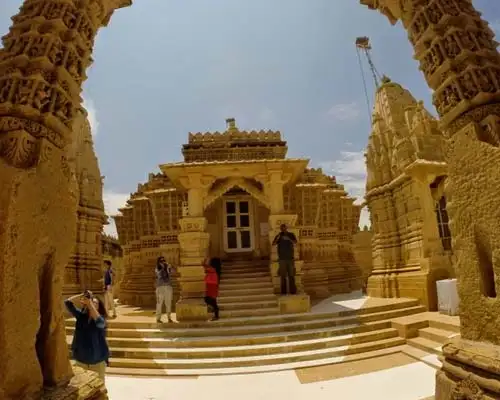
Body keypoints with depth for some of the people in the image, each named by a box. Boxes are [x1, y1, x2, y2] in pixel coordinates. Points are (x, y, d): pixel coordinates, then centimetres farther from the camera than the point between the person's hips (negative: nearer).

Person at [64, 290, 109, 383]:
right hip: (80, 360, 3)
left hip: (98, 361, -3)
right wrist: (82, 296, -19)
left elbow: (98, 321, -37)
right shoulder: (80, 315, -2)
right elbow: (67, 302, -7)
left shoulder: (101, 319, -12)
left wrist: (90, 303, -37)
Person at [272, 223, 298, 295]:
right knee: (283, 275, 0)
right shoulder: (278, 236, 4)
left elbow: (295, 242, -12)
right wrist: (278, 238, -25)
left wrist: (288, 239, -28)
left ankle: (293, 291, 5)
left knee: (291, 275, 0)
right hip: (282, 258, 0)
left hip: (290, 258, 0)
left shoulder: (291, 235, 4)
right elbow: (273, 244, -9)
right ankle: (283, 291, 4)